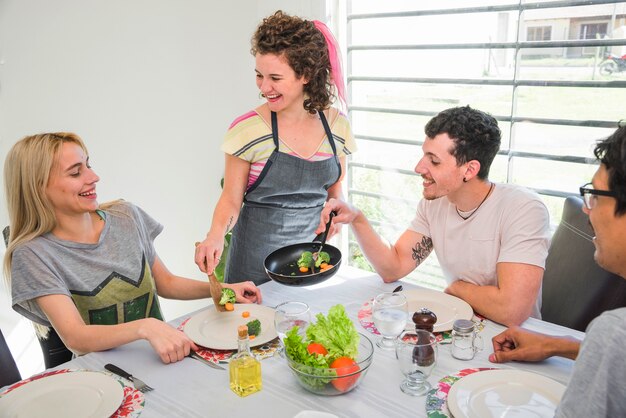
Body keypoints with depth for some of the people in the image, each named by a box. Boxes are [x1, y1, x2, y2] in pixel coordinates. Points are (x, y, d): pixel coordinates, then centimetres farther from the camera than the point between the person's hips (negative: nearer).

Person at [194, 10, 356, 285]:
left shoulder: (337, 125, -3)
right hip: (256, 257, -3)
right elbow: (231, 200, -7)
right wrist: (216, 236, -24)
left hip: (312, 247, 3)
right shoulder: (247, 129, -13)